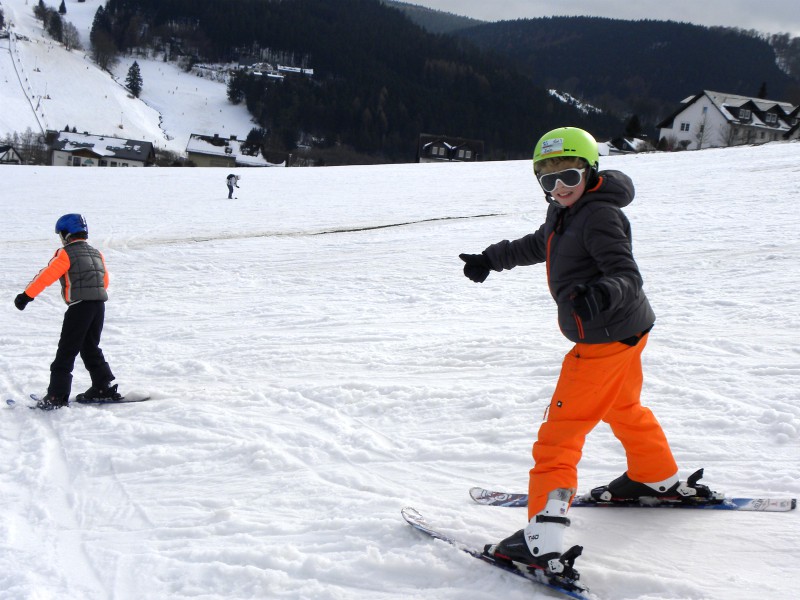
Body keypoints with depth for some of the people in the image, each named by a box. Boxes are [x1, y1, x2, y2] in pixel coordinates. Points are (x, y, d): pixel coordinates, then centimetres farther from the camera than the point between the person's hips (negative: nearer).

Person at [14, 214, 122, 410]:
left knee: (66, 351, -2)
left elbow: (45, 276, -11)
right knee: (91, 349, 20)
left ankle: (57, 396, -4)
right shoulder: (96, 254, 16)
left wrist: (26, 296, -8)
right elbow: (105, 281, 24)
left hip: (79, 306, -7)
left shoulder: (66, 254, -4)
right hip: (99, 305, 7)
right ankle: (104, 388, 19)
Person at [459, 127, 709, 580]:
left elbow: (627, 275, -28)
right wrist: (491, 259, 28)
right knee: (623, 408, 33)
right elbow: (538, 244, 27)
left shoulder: (600, 216, -20)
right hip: (627, 330, 10)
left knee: (559, 434, -11)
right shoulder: (564, 211, 8)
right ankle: (660, 479, 56)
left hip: (605, 339, -10)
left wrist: (602, 295, -48)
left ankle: (544, 544, -14)